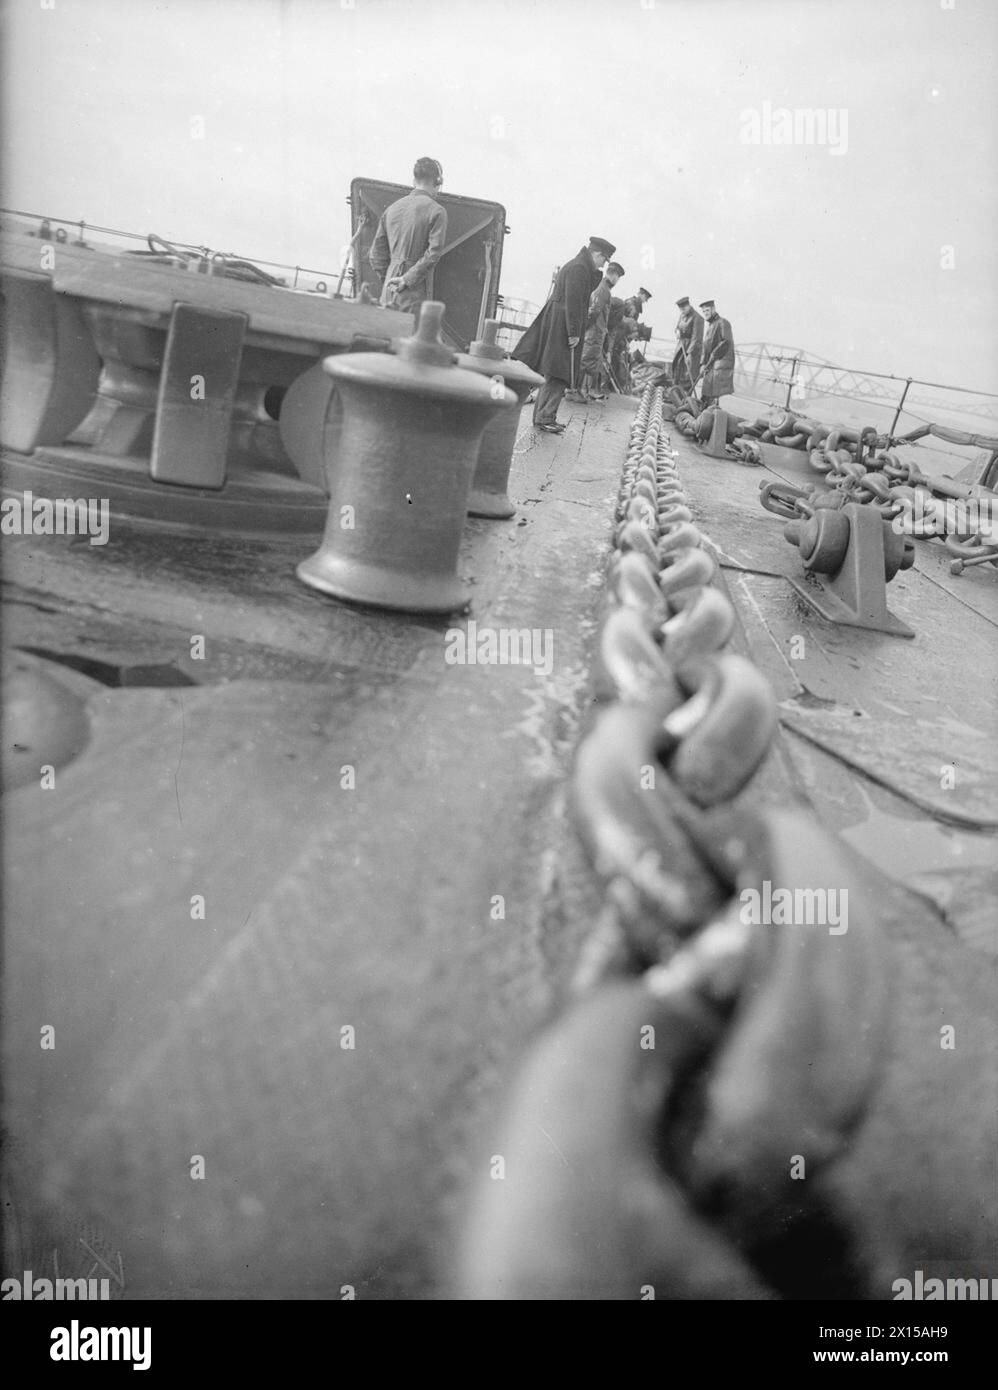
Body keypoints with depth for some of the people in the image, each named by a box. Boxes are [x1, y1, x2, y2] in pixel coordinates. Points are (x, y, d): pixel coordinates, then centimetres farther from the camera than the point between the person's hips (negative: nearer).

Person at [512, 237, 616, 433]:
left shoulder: (576, 266, 20)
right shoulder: (579, 268, -13)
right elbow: (573, 302, -20)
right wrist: (573, 333, -21)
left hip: (553, 322, 11)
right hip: (562, 325, -11)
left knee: (551, 374, 13)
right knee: (558, 374, -9)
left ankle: (541, 415, 18)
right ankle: (545, 417, -9)